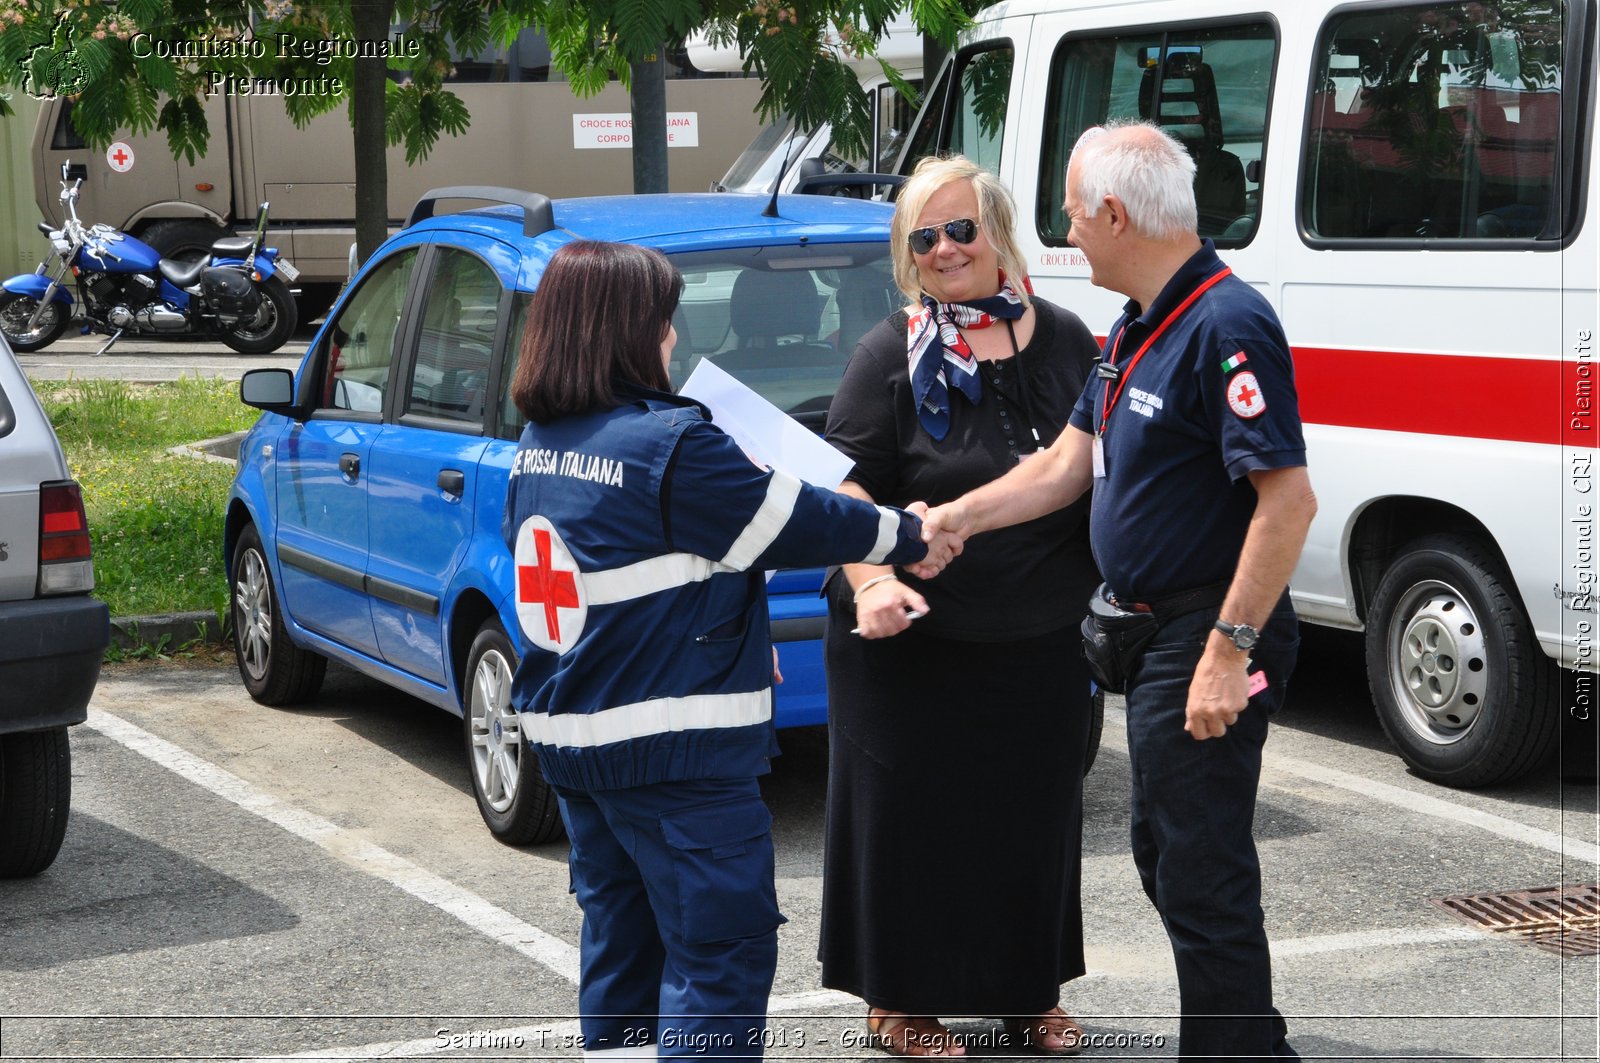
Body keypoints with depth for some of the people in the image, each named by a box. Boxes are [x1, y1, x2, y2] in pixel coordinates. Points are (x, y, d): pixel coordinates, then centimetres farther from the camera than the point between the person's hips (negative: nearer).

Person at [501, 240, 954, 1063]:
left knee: (619, 936, 17)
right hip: (674, 749, -8)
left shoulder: (537, 447, 6)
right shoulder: (673, 445, -18)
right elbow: (800, 523, -10)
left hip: (566, 734, 9)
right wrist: (914, 536, 6)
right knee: (723, 948, -2)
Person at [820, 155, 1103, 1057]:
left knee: (1037, 813, 14)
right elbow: (848, 487, -10)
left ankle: (1032, 991, 31)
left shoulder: (1065, 340, 5)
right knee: (913, 817, 4)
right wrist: (873, 579, -26)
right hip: (914, 642, -4)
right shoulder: (892, 356, -6)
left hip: (1041, 642, 4)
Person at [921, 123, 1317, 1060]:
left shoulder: (1226, 326, -21)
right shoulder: (1139, 326, 12)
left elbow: (1288, 500, -27)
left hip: (1211, 640, -11)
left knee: (1202, 880, -4)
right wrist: (951, 521, 13)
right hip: (1159, 632, 11)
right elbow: (1067, 465, 18)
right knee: (1167, 857, 21)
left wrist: (1228, 650, -28)